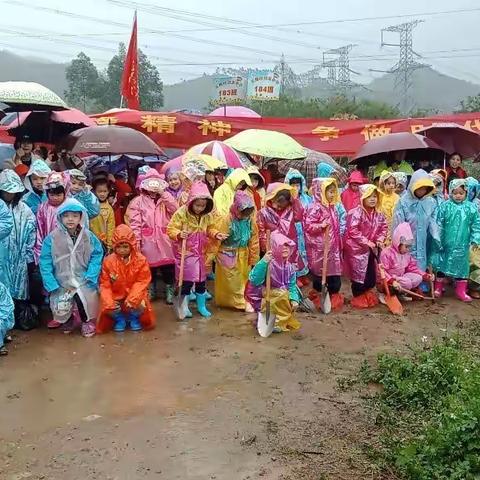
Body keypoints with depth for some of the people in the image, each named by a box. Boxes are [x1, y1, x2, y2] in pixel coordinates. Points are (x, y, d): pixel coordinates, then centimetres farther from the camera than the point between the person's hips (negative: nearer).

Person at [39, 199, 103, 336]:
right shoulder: (52, 239, -6)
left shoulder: (89, 237, -2)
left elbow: (96, 256, -2)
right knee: (60, 310, -7)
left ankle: (87, 321, 14)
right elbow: (45, 263, -5)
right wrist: (52, 286, -11)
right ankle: (68, 319, 31)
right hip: (61, 283, 0)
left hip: (84, 282, 0)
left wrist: (90, 277, -13)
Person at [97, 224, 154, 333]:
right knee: (108, 308, -24)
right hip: (116, 295, 1)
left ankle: (133, 318, 10)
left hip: (134, 294, -1)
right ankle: (119, 319, 12)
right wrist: (109, 302, -21)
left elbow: (142, 282, -12)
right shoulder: (109, 261, -9)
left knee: (140, 306, -27)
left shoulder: (140, 260, -12)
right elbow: (105, 284, -7)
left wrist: (132, 299, -25)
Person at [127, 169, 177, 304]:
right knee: (149, 264, 8)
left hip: (164, 238, 1)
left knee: (168, 264, 1)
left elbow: (175, 209, -9)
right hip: (147, 239, -1)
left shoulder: (165, 199, 11)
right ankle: (152, 290, 25)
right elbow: (135, 223, -5)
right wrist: (136, 240, -12)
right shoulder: (138, 201, 1)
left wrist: (163, 193, -12)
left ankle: (170, 291, 14)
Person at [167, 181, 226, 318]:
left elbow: (210, 229, 11)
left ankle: (201, 306, 31)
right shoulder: (181, 213, -17)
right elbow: (170, 229, -15)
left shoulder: (208, 215, -3)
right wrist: (179, 234, -34)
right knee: (187, 281, 1)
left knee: (201, 280, 14)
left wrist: (216, 234, -9)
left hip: (201, 253, 5)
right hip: (185, 252, -4)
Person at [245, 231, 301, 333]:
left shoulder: (290, 267, 1)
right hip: (266, 298, -7)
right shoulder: (268, 264, -20)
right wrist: (263, 262, -39)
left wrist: (294, 299, -16)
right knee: (283, 294, -29)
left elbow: (292, 286, 3)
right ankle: (281, 322, -12)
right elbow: (254, 281, -31)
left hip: (283, 296, 7)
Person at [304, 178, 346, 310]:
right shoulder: (315, 208, -15)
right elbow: (308, 225, -19)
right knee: (320, 270, 2)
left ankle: (334, 295, 23)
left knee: (334, 269, 12)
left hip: (332, 245, 8)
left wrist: (339, 238, 16)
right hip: (320, 246, -8)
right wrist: (321, 225, -30)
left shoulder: (333, 207, 11)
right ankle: (317, 296, 15)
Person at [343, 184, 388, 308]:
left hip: (370, 249, 7)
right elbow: (352, 231, -24)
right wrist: (367, 242, -22)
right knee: (358, 275, 2)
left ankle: (366, 294, 37)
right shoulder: (356, 213, -20)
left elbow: (384, 227, 14)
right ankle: (358, 297, 21)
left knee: (371, 276, 13)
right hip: (356, 249, -7)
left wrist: (379, 240, -3)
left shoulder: (378, 214, 2)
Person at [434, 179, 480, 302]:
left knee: (461, 265, 9)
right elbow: (439, 224, -4)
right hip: (446, 243, -1)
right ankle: (438, 288, 24)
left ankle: (461, 291, 20)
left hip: (462, 245, 1)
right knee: (442, 263, 10)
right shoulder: (445, 206, -7)